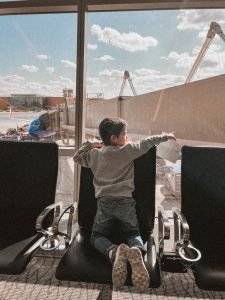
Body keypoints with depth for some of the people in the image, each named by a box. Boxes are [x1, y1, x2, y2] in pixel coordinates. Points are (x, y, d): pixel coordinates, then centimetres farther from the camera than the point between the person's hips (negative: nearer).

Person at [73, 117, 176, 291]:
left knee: (97, 236, 12)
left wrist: (89, 144, 33)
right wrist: (166, 136, 25)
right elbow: (147, 143, 10)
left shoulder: (94, 154, 8)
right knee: (133, 233, 15)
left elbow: (77, 157, 24)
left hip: (104, 202, 1)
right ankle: (136, 251, -22)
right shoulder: (128, 150, -1)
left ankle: (114, 252, -22)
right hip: (125, 201, -1)